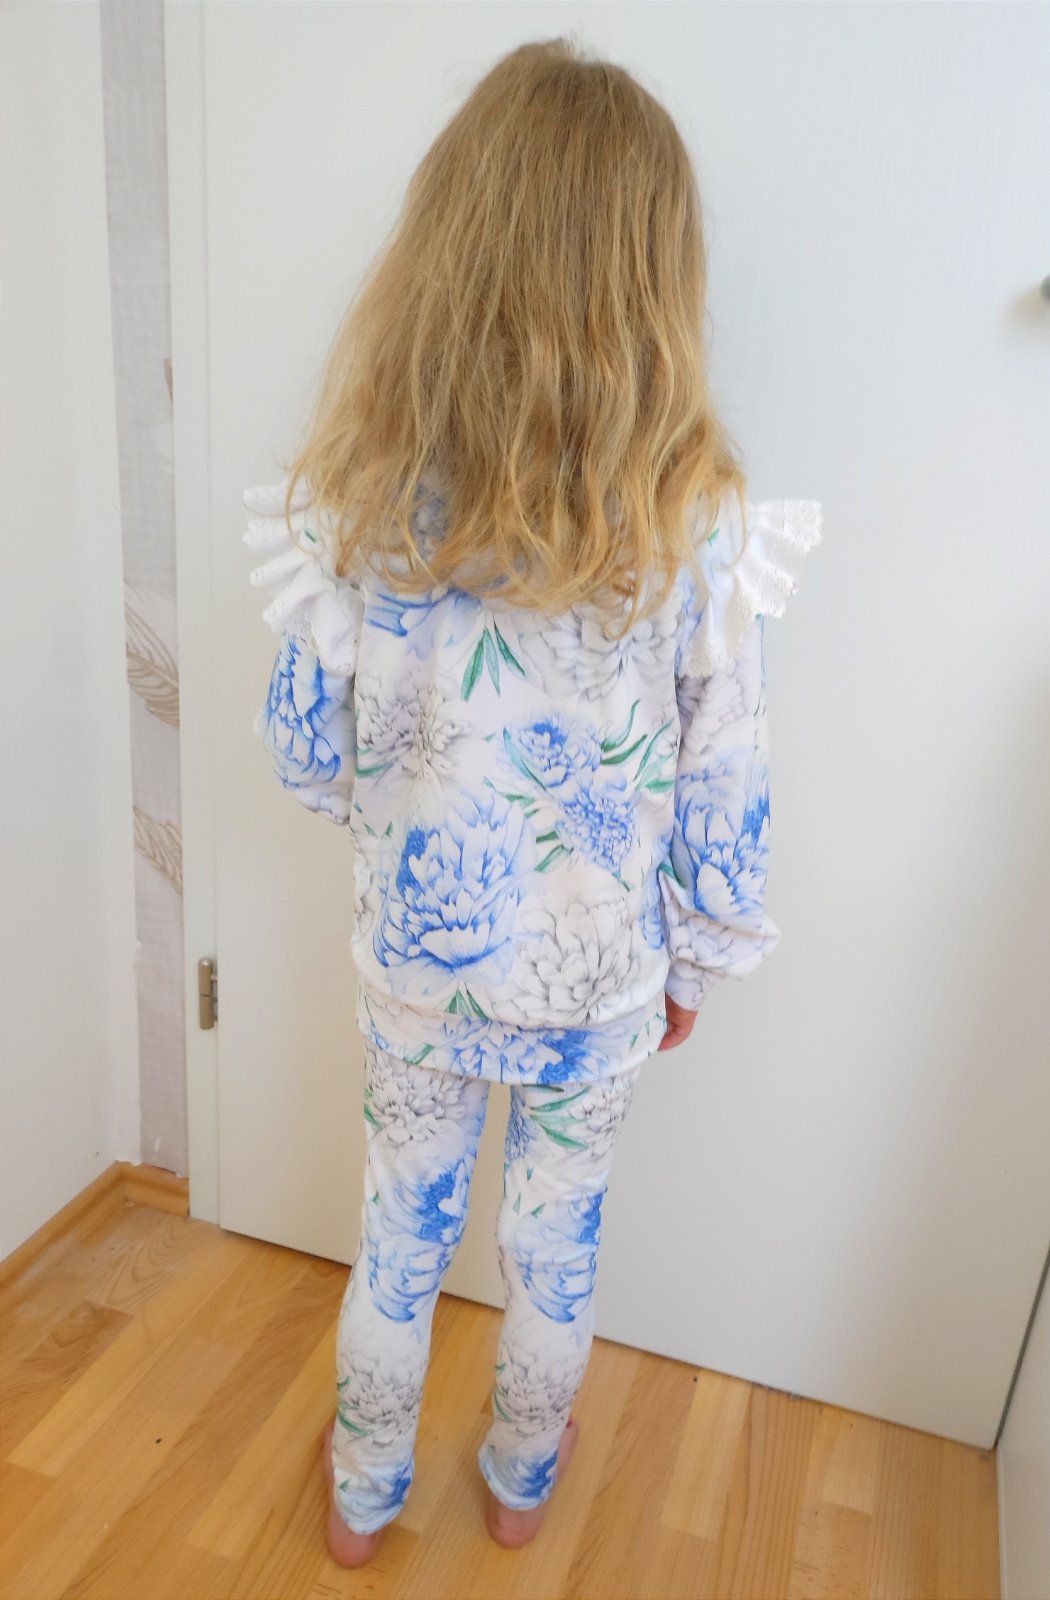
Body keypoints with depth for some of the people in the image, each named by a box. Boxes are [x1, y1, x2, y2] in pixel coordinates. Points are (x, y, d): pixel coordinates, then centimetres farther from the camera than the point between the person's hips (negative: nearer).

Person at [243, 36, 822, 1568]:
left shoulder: (357, 492, -16)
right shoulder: (694, 521, -19)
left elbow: (304, 749, -7)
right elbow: (724, 784, -11)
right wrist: (696, 959, 5)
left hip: (414, 955, 1)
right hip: (597, 976, 0)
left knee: (401, 1225, 24)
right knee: (557, 1236, 24)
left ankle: (362, 1496, 49)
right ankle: (522, 1480, 52)